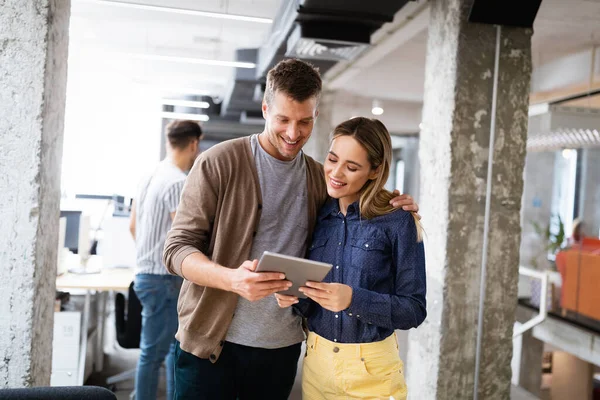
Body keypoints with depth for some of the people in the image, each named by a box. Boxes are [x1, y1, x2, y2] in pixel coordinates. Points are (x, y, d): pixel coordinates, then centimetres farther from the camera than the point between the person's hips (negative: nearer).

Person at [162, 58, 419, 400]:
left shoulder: (321, 178, 6)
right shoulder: (219, 163, -7)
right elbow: (178, 249, -9)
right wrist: (233, 279, -28)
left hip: (283, 346, 4)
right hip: (211, 344, -3)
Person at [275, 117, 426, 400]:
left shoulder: (398, 222, -12)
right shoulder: (316, 216, 1)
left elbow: (414, 309, -12)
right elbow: (310, 306, 7)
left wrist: (354, 299, -26)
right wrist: (294, 296, -15)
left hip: (371, 369, -4)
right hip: (315, 361, 4)